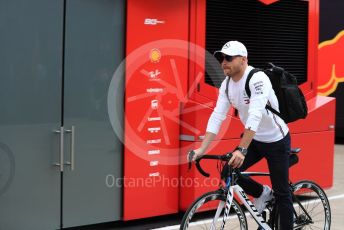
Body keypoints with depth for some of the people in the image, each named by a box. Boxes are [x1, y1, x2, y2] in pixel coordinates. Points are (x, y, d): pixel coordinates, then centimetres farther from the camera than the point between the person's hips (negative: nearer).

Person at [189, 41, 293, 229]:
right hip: (254, 139, 7)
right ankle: (262, 193, 18)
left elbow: (255, 116, -38)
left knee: (281, 193, -2)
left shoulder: (257, 79, -28)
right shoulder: (226, 84, -5)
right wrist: (202, 149, -19)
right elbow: (217, 116, -9)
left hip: (276, 141, -7)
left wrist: (241, 150, -45)